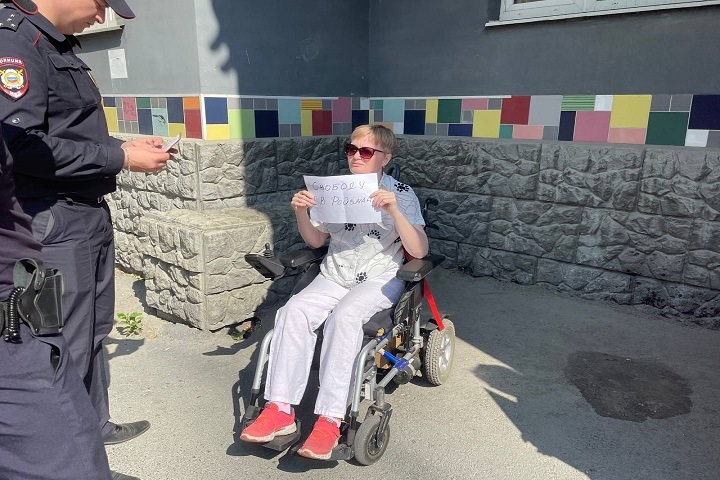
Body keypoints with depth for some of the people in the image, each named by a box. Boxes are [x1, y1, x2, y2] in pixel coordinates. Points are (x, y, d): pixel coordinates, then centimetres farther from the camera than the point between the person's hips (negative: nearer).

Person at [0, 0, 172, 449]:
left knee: (94, 330, 20)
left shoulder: (59, 45, 16)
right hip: (53, 224, -10)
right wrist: (119, 157, -19)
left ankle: (95, 424, 38)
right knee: (67, 348, 1)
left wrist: (124, 146, 8)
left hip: (91, 215, 10)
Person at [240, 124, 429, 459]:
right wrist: (301, 213, -7)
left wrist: (393, 211, -26)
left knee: (343, 316, -34)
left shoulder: (402, 194, -3)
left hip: (379, 280, -3)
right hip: (333, 277, 4)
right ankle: (280, 409, -21)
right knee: (294, 310, -24)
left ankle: (330, 420, -28)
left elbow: (419, 251, -13)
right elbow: (315, 241, 13)